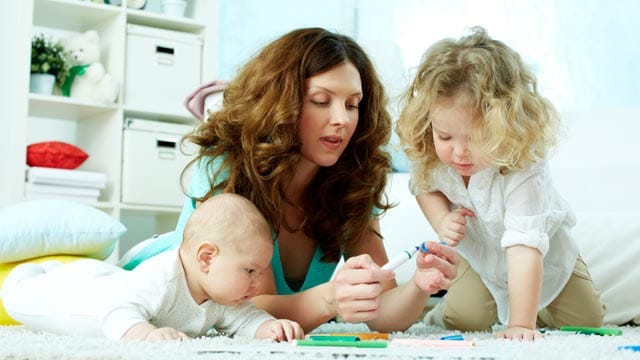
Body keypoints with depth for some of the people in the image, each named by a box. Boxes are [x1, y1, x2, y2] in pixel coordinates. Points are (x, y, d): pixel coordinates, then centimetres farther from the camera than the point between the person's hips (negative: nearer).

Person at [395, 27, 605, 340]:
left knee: (587, 319, -1)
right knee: (463, 319, -15)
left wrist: (521, 324, -50)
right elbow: (424, 186, -2)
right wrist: (442, 221, -23)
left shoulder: (523, 170, -43)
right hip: (477, 251, 2)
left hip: (543, 252, -2)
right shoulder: (431, 155, -27)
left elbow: (524, 247, -46)